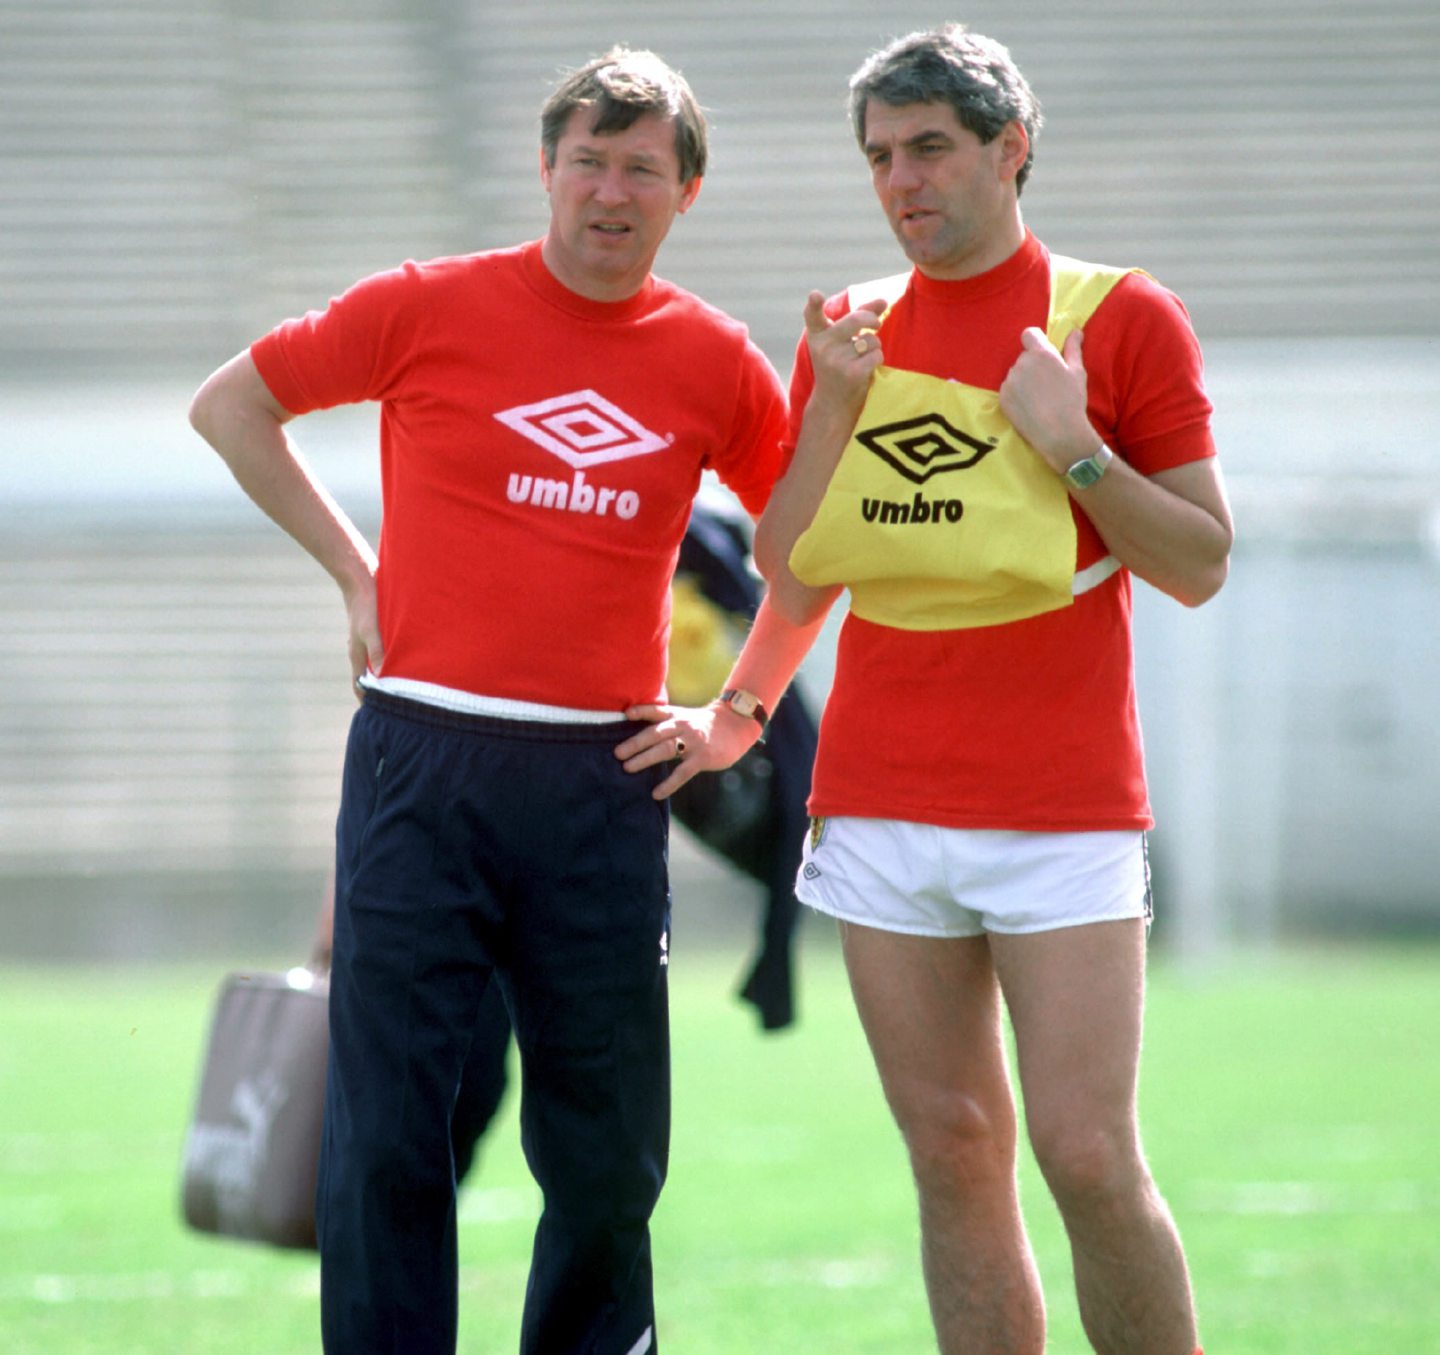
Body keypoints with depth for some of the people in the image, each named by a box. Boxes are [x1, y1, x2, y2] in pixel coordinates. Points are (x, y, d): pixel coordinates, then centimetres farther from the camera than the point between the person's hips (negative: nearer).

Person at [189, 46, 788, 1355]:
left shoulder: (716, 361, 6)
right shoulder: (433, 308, 0)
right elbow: (229, 406, 11)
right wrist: (354, 570, 7)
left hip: (603, 780, 2)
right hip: (423, 760, -2)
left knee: (609, 1152, 4)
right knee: (387, 1126, -4)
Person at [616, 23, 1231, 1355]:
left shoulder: (1120, 318, 0)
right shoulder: (850, 331, 12)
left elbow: (1200, 567, -3)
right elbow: (798, 578, 14)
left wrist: (1073, 448, -13)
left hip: (1061, 809, -4)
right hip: (882, 806, 4)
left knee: (1088, 1156, -11)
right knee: (953, 1151, 3)